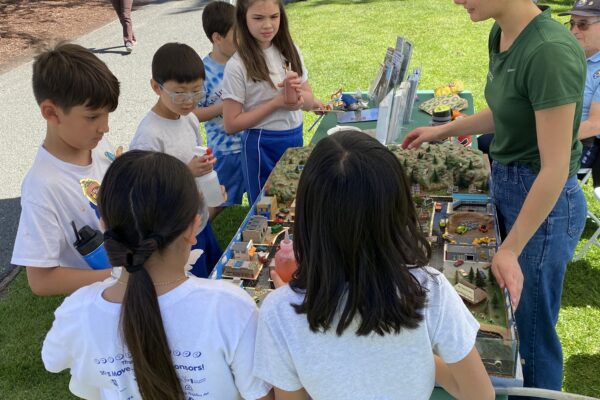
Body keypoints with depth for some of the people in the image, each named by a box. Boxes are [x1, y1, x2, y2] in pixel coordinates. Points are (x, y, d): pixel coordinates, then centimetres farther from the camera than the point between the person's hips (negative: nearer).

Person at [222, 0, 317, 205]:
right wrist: (276, 103, -20)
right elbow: (231, 124, -14)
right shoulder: (238, 66, -16)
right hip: (261, 146, -5)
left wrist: (298, 92, -17)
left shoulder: (289, 50, 0)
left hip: (295, 139, 5)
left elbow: (308, 102, 6)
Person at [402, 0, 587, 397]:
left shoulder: (550, 52, -28)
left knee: (530, 330, 11)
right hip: (505, 183, 8)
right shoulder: (501, 34, -1)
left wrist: (510, 250, -21)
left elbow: (555, 169, -25)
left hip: (543, 201, -8)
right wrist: (444, 130, 20)